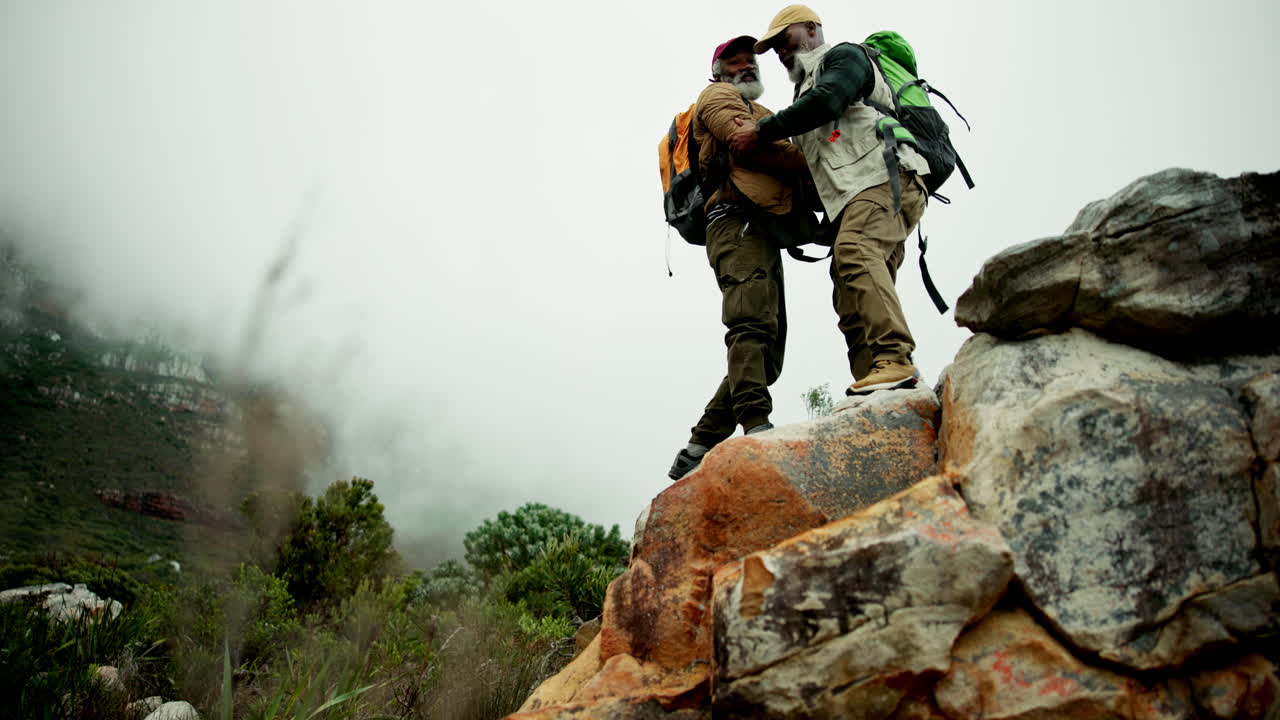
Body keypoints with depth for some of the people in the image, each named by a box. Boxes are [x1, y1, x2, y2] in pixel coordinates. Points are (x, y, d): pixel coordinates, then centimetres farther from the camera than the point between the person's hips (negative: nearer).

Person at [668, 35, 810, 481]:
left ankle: (694, 454, -3)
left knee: (766, 354, -1)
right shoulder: (717, 96, 15)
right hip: (738, 223, -8)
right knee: (751, 325, -28)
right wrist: (813, 166, -3)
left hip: (763, 235, 8)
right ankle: (757, 427, -42)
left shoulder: (761, 114, 41)